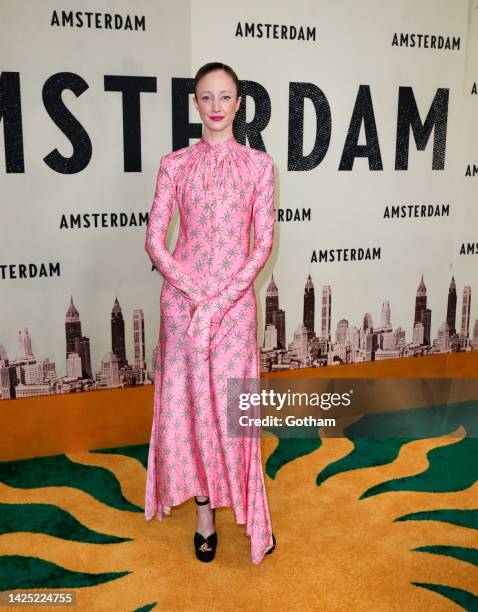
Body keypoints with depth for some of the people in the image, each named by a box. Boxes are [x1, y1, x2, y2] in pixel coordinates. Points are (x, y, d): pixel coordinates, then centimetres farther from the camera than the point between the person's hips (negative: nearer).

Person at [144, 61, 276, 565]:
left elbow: (263, 242, -3)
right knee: (189, 400, 6)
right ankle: (204, 513, 23)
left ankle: (250, 512, 22)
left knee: (233, 402, 2)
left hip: (235, 299, -1)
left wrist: (219, 302, -12)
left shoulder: (258, 164, 2)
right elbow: (154, 239, -1)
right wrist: (195, 294, -13)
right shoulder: (175, 164, 3)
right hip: (182, 296, 1)